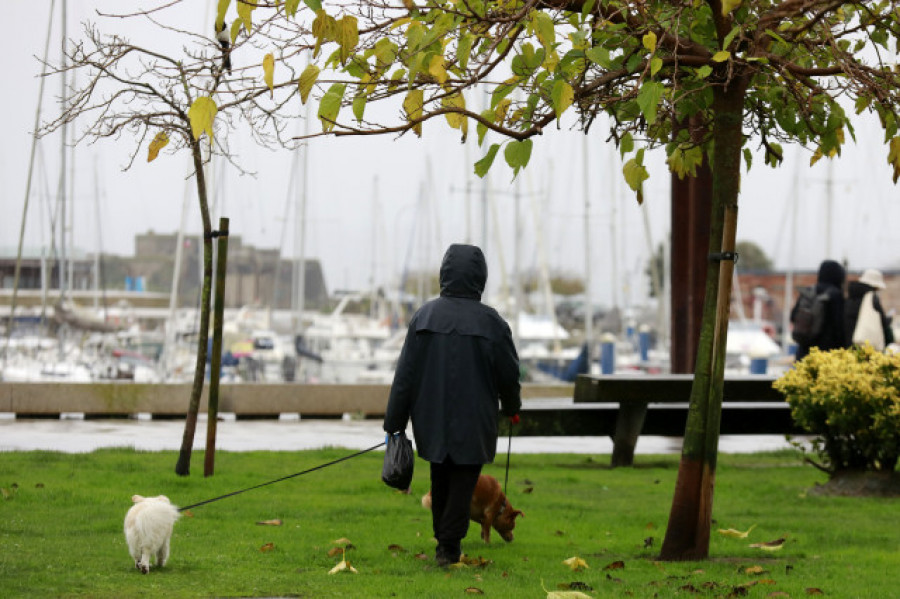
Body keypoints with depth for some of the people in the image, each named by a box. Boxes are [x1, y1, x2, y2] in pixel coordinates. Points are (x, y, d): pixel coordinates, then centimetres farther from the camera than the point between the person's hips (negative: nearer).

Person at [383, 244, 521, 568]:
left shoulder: (424, 316, -6)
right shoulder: (491, 322, -11)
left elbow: (405, 373, -4)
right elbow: (508, 373, -1)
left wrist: (394, 421, 2)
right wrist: (512, 407, 19)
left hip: (432, 417, 3)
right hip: (473, 420, -3)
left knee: (440, 480, 19)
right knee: (463, 480, 6)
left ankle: (445, 539, 28)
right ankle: (449, 546, 1)